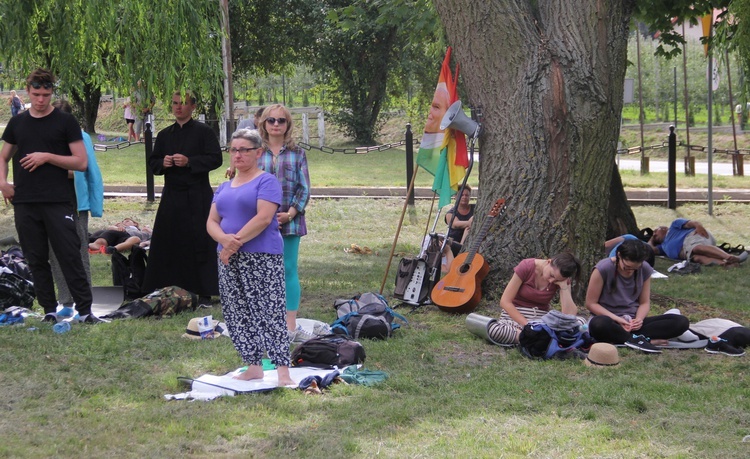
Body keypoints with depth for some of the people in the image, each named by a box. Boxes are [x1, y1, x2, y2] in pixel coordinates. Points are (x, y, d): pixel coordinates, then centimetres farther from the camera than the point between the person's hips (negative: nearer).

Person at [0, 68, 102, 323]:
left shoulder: (65, 122, 1)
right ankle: (49, 310, 15)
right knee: (36, 259, 6)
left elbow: (81, 162, -4)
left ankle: (85, 310, -3)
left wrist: (47, 157, -13)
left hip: (59, 202, -4)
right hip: (24, 203, 4)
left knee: (70, 256, -6)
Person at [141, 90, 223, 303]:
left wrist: (189, 162, -17)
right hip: (171, 196, 5)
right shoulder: (165, 135, 15)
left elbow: (215, 158, -8)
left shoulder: (204, 132, 0)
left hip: (198, 197, -5)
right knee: (167, 244, 3)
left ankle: (204, 293, 0)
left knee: (200, 244, -5)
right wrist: (163, 163, -5)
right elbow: (153, 162, 18)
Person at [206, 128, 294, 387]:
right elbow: (211, 222, 11)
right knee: (236, 314, 8)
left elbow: (264, 218, -16)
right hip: (229, 259, 8)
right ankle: (253, 367, 16)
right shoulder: (224, 187, 18)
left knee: (270, 312, -12)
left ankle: (283, 372, -16)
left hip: (261, 258, -8)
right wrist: (225, 239, -11)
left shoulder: (266, 181, -3)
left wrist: (236, 241, -15)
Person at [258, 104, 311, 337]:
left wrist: (290, 214, -10)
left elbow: (304, 189, 2)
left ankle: (290, 324, 5)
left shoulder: (297, 154, 6)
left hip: (290, 220, -1)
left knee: (289, 271, 0)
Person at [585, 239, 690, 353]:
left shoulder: (645, 270, 1)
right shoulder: (603, 269, -12)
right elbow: (591, 303, -8)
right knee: (599, 324, -44)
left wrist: (639, 319, -15)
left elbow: (645, 303, 8)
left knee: (681, 322, -16)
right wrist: (617, 320, -19)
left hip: (634, 322, 5)